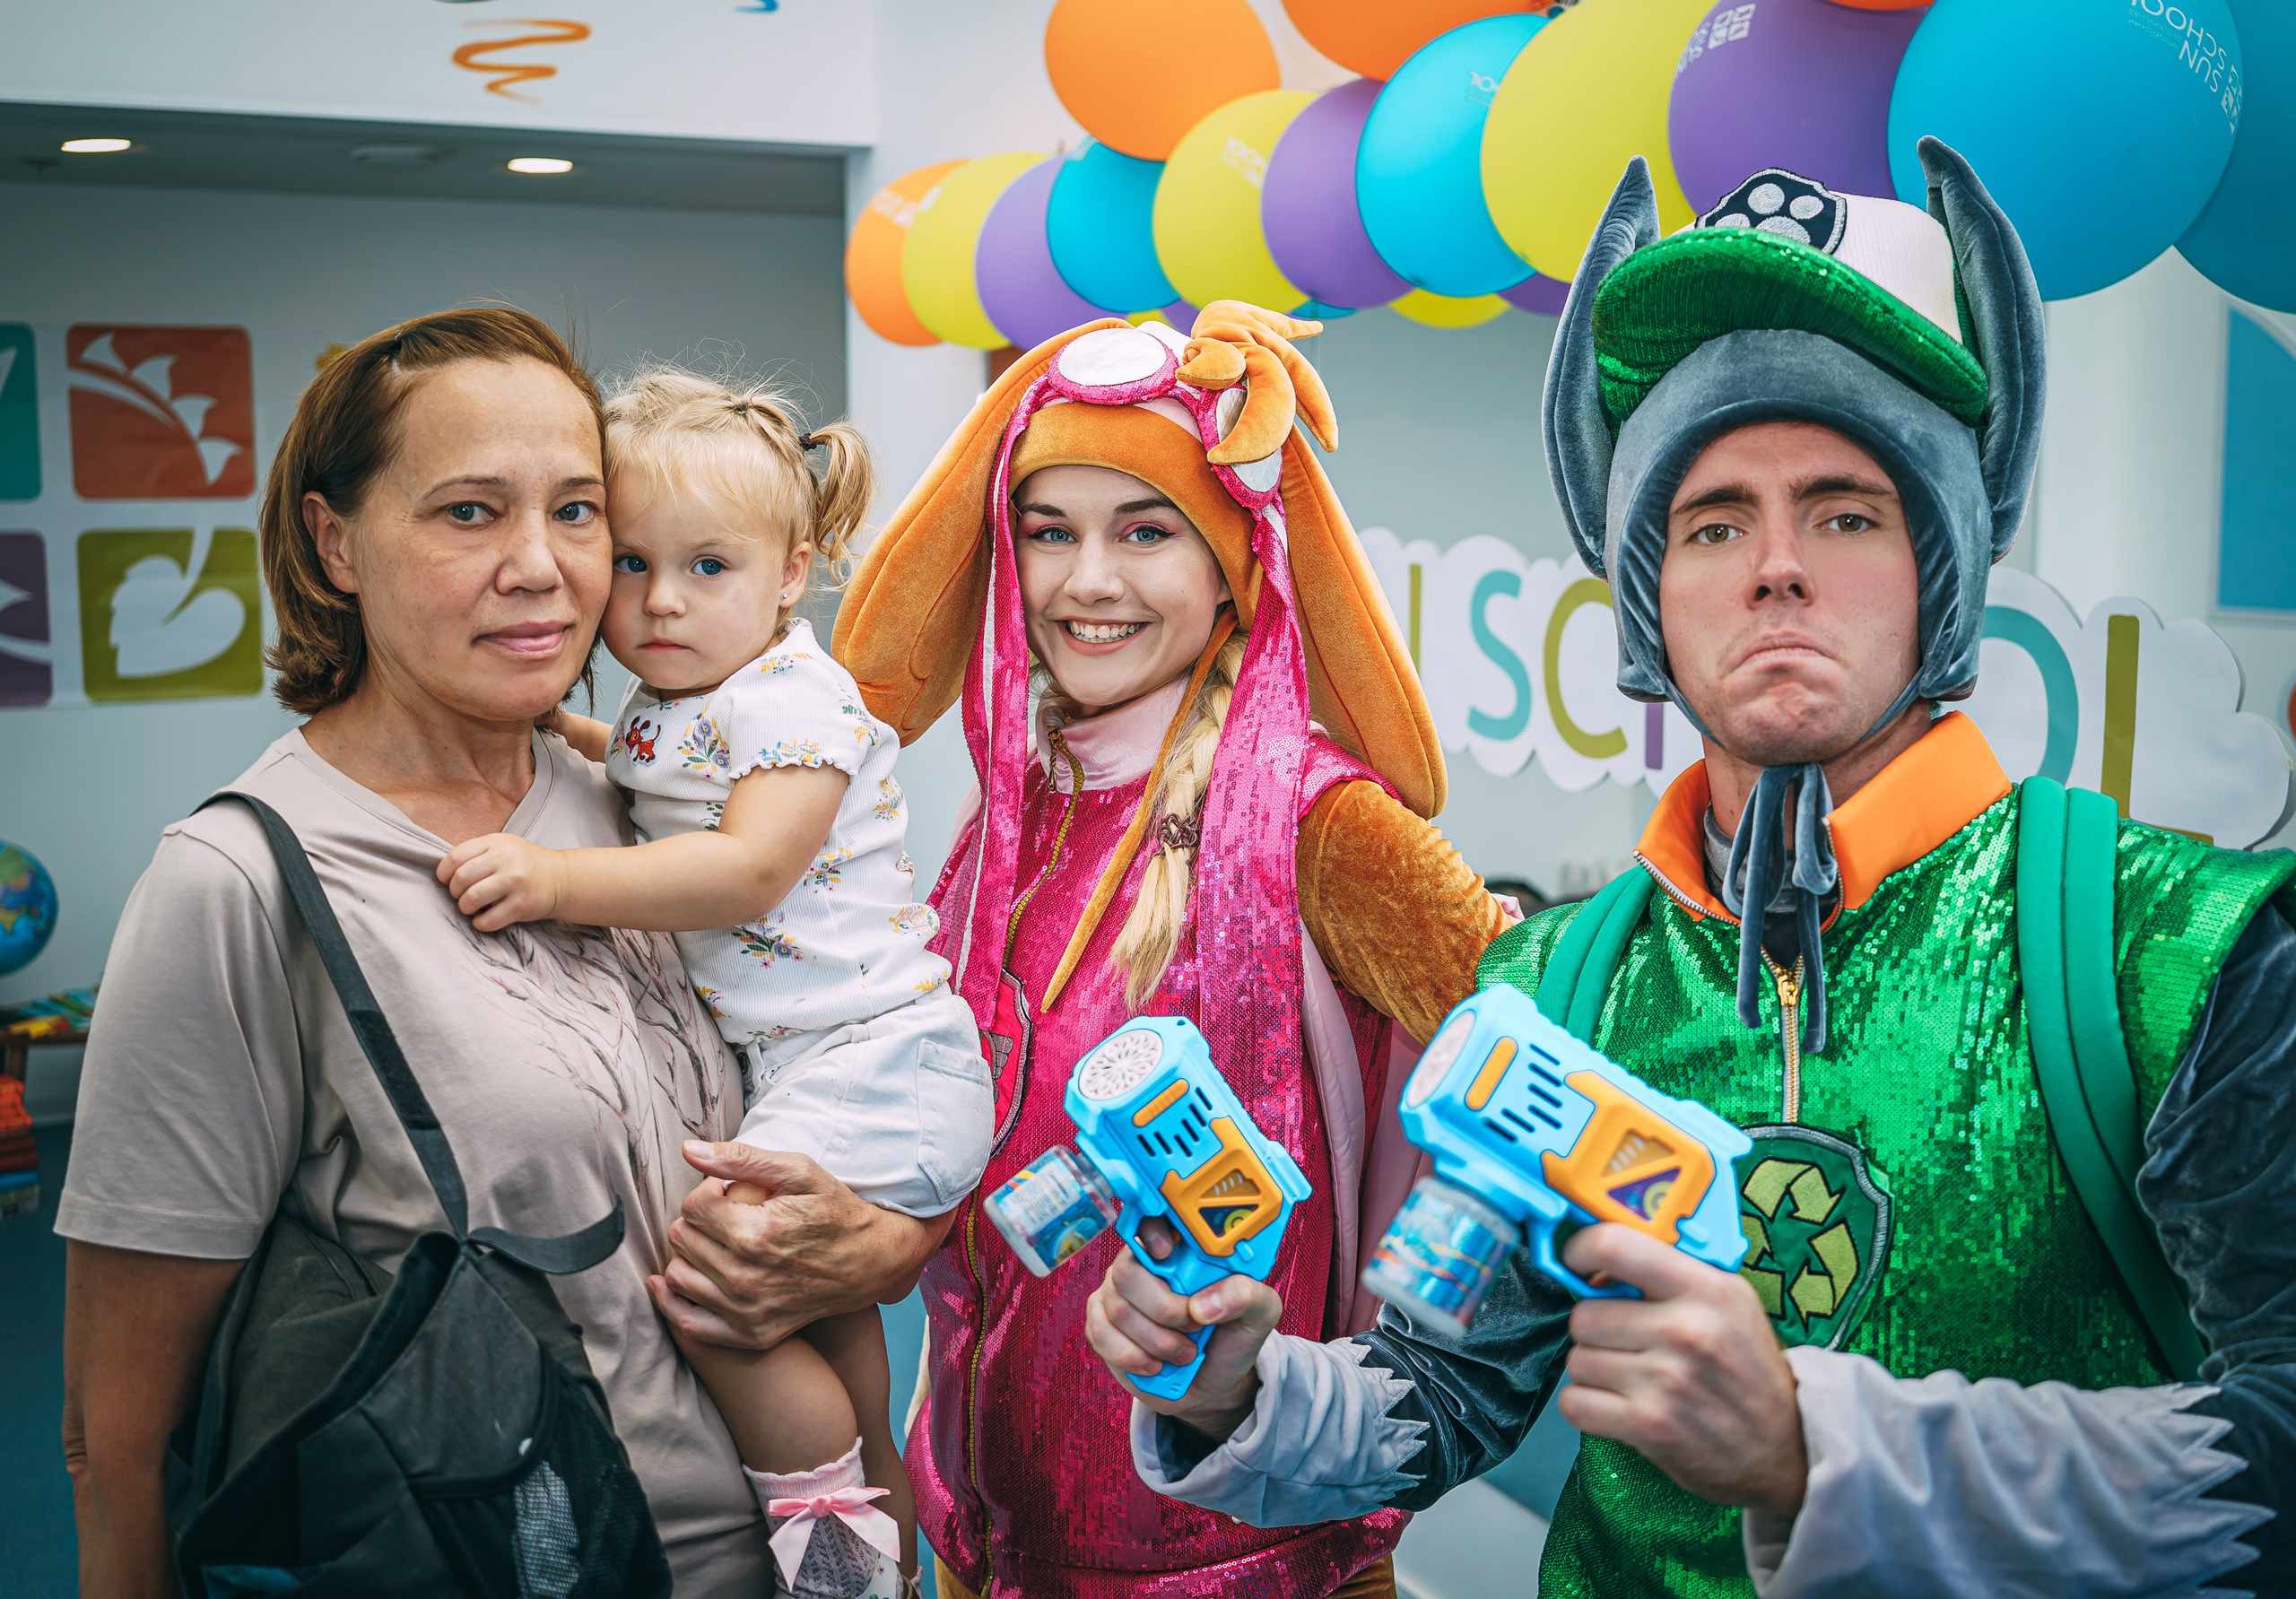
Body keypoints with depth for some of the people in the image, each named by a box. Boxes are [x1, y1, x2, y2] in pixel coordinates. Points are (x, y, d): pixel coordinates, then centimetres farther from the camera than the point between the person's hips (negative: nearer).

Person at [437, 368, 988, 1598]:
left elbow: (748, 868, -30)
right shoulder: (659, 711, 10)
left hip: (872, 1067, -10)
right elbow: (645, 780, 33)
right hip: (789, 1072, 10)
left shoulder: (792, 700, -17)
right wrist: (549, 727, 18)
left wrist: (557, 878, -33)